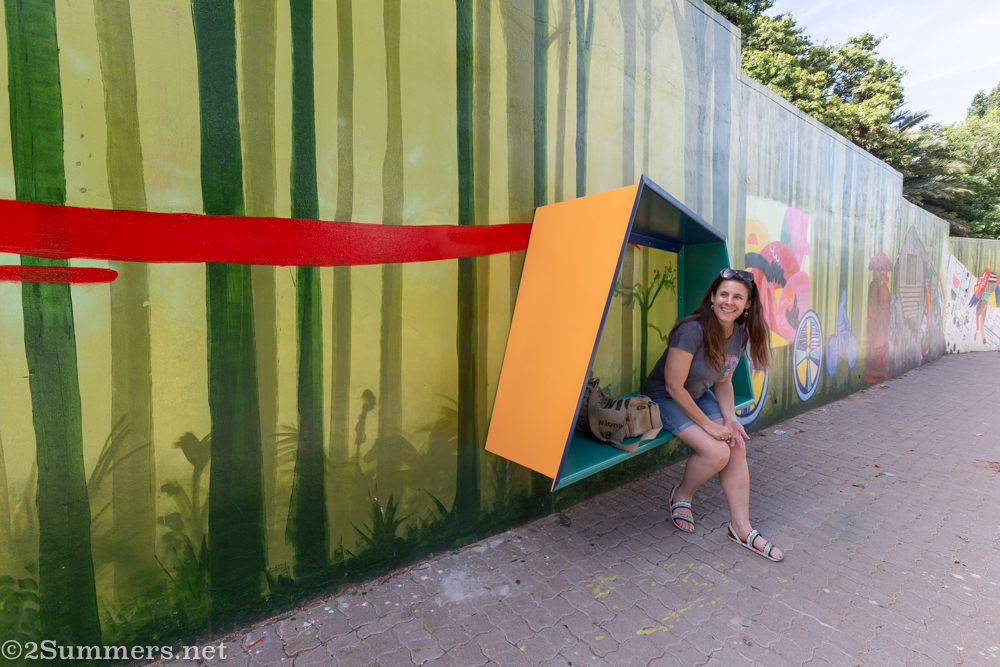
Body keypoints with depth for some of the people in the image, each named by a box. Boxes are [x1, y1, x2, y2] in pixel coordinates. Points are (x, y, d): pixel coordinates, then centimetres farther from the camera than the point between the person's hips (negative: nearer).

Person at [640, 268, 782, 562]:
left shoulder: (740, 333, -4)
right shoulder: (693, 331, -29)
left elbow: (723, 381, 7)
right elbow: (674, 386, -24)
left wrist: (730, 418, -8)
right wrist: (708, 424, -18)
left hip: (700, 395, 7)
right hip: (664, 399, -7)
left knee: (737, 447, -11)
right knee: (717, 452, -21)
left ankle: (741, 527, 4)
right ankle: (681, 496, 9)